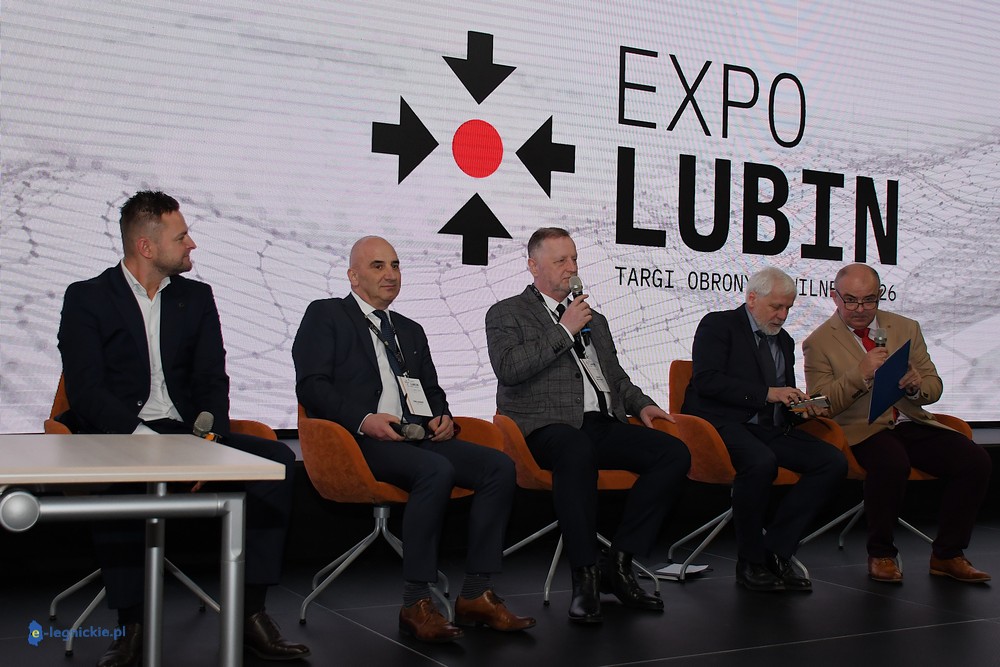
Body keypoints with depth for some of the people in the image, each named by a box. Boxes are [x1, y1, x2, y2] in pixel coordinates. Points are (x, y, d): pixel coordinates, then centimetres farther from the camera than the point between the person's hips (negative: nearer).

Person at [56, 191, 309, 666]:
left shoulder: (197, 297, 15)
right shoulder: (87, 298, 2)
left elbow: (212, 380, 7)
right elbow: (86, 390, -9)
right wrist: (141, 437, -24)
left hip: (185, 433, 4)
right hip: (115, 435, -4)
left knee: (276, 459, -21)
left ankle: (250, 613, -20)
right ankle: (132, 626, -27)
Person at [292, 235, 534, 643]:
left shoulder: (411, 331, 29)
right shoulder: (325, 316, 8)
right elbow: (311, 385, -4)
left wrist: (442, 416, 5)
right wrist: (364, 420, -19)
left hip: (419, 436, 7)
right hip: (364, 439, -7)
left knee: (499, 466, -17)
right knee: (436, 470, -35)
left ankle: (476, 595, -15)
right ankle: (415, 604, -27)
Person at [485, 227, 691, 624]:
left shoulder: (593, 319, 28)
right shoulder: (506, 315, 8)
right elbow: (509, 369, -10)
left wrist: (640, 404, 16)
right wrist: (564, 331, -7)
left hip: (604, 423, 7)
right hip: (550, 425, -6)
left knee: (675, 453, -17)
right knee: (577, 452, -41)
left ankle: (619, 564, -13)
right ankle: (585, 577, -30)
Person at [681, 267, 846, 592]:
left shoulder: (784, 341, 24)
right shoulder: (717, 325, 2)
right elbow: (707, 380, -13)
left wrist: (801, 406, 4)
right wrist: (766, 393, -17)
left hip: (769, 429, 7)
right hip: (723, 424, -7)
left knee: (833, 462, -14)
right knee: (761, 462, -38)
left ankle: (775, 550, -13)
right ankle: (750, 562, -18)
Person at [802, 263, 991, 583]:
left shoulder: (906, 328, 14)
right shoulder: (818, 343, 2)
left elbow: (934, 386, 15)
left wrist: (917, 385, -10)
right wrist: (861, 373, -21)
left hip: (913, 424, 5)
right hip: (861, 429, -5)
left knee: (976, 461, -18)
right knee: (892, 462, -37)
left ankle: (947, 554, -1)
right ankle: (881, 554, -14)